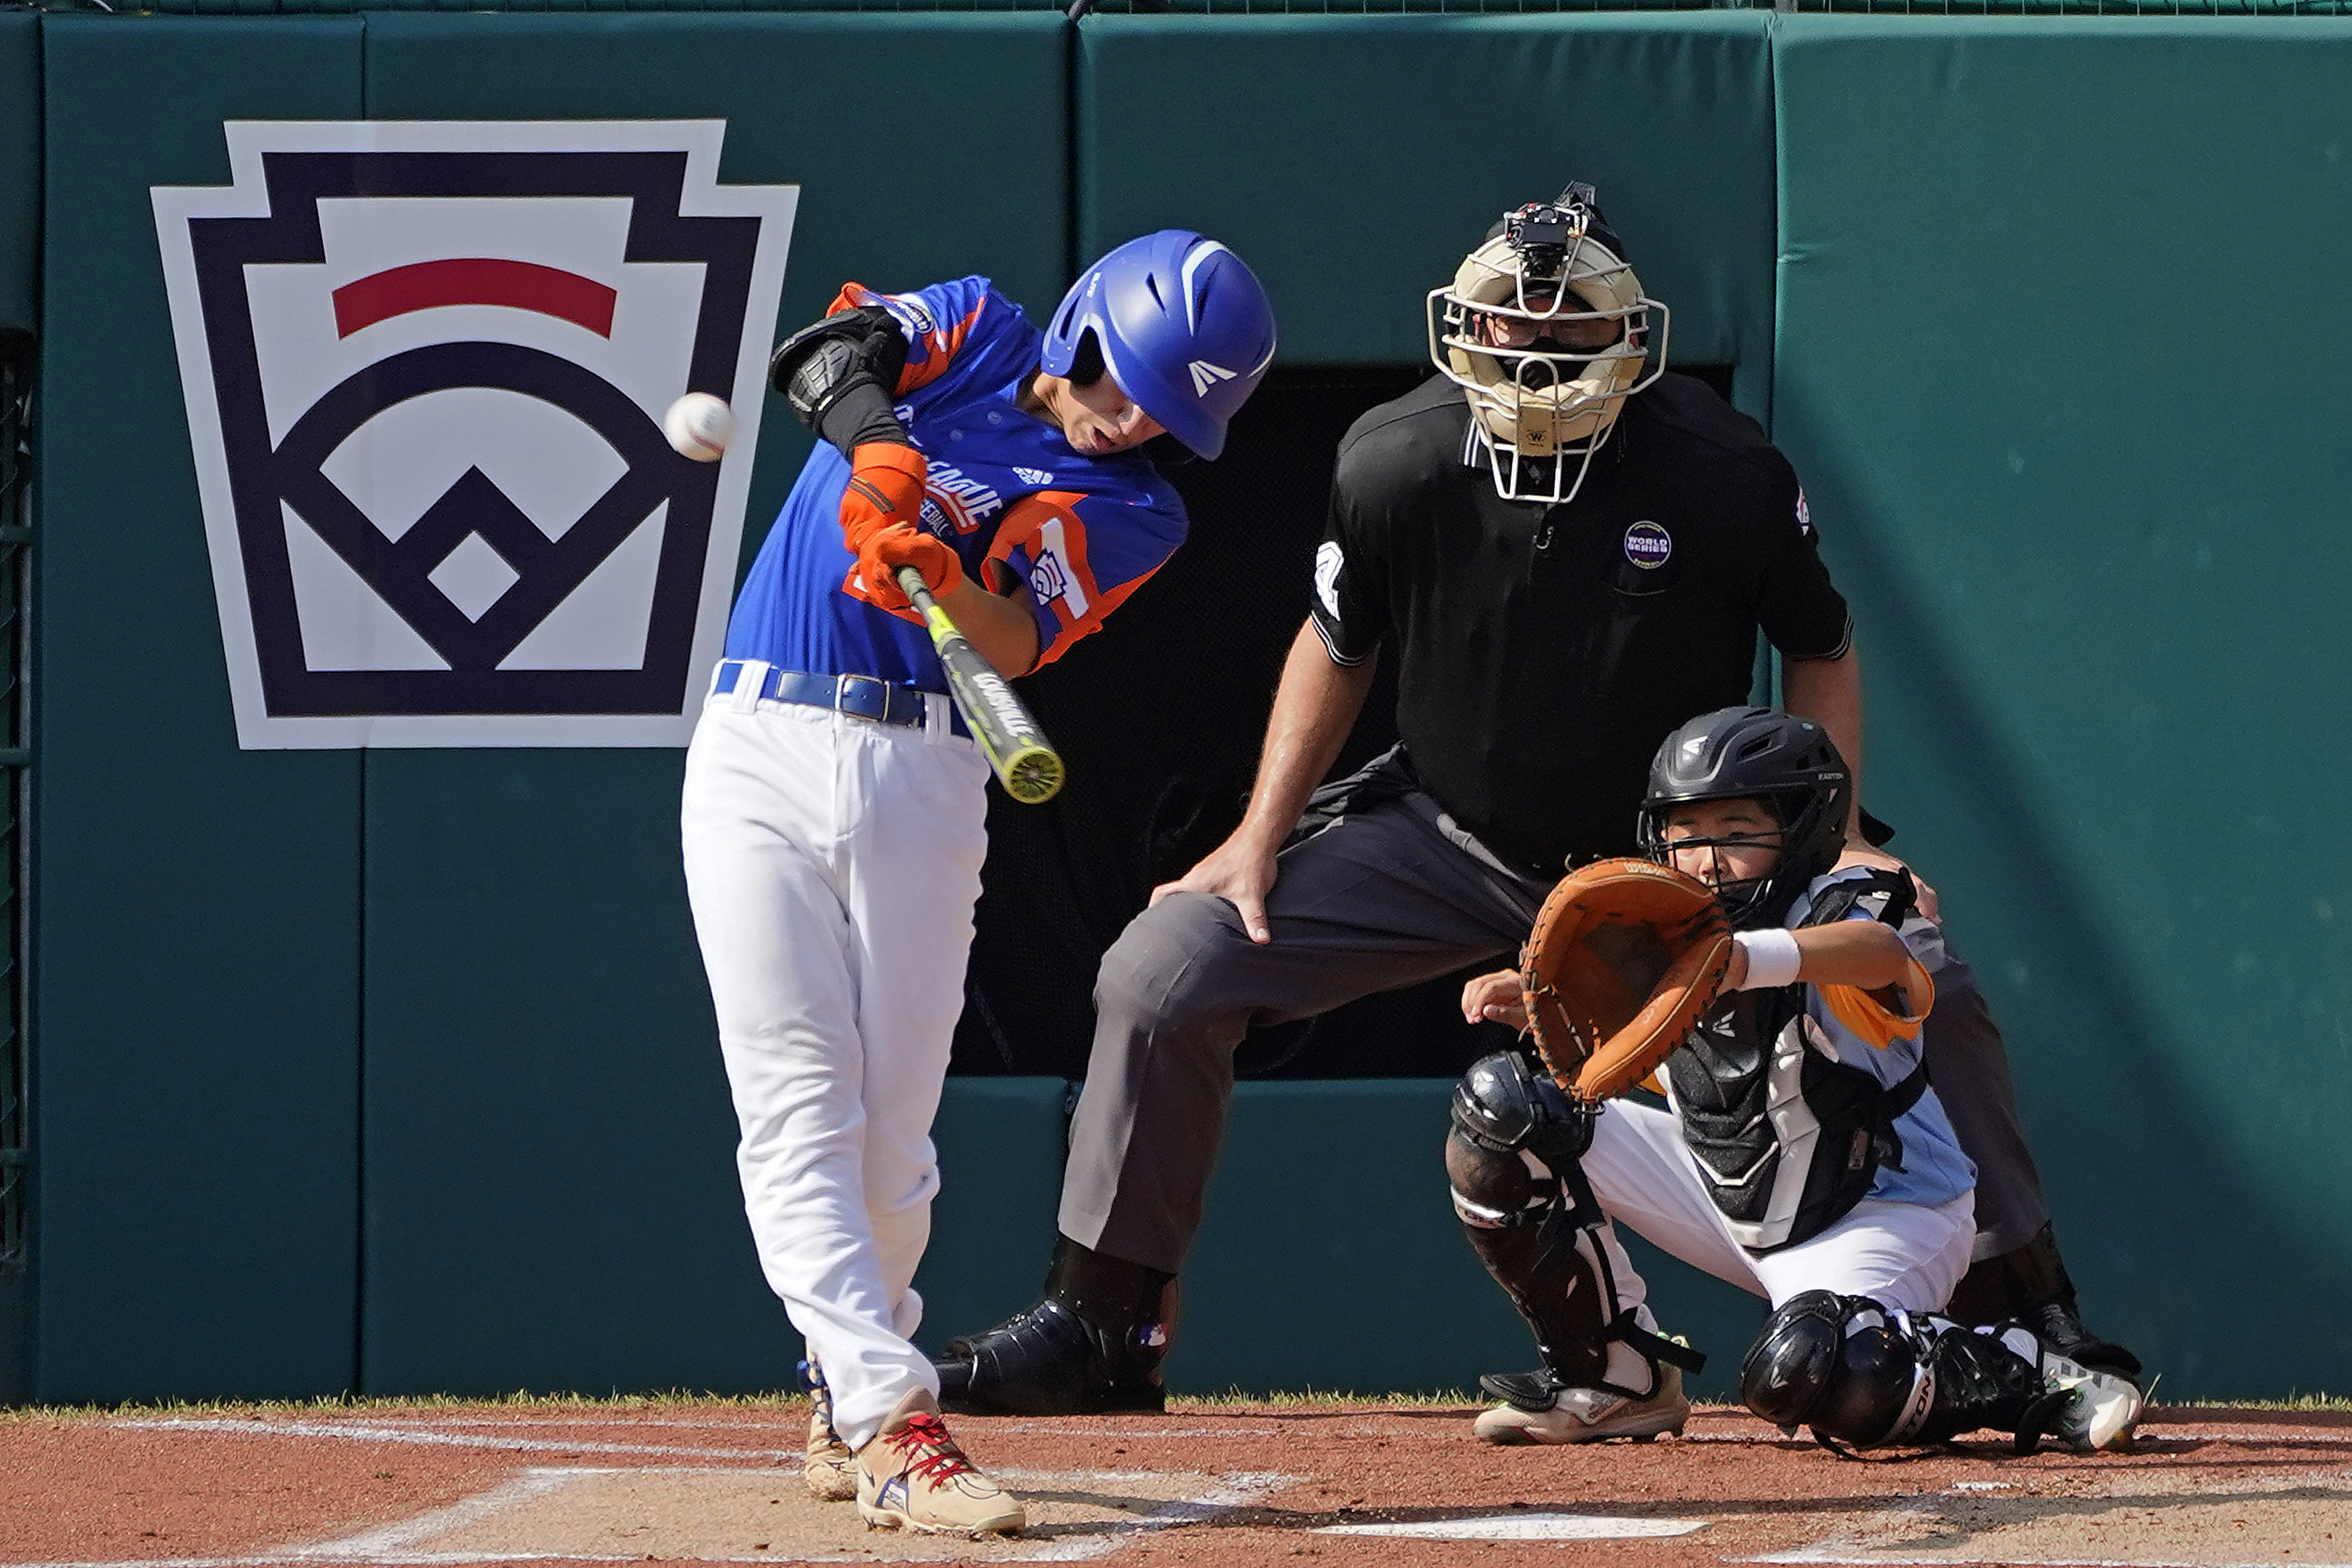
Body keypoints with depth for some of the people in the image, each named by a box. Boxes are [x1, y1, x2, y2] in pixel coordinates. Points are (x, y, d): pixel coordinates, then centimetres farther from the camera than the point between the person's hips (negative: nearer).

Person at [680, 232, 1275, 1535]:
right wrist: (878, 447, -32)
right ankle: (890, 1423, -18)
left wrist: (947, 576, -32)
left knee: (892, 1125, 2)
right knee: (800, 1109, -11)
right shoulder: (974, 330, 9)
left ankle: (846, 1396, 23)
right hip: (762, 748, -2)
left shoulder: (1132, 516, 7)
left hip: (924, 779, 2)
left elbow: (1016, 642, -10)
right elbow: (824, 351, -11)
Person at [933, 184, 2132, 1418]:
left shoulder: (1724, 475, -21)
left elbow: (1820, 646, -3)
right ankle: (1096, 1329, 3)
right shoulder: (1392, 463, -17)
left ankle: (2030, 1322, 0)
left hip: (1679, 857, -1)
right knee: (1160, 971, -11)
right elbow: (1337, 647, 3)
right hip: (1447, 842, 1)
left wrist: (1836, 836, -14)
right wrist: (1261, 836, -2)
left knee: (1928, 990, -19)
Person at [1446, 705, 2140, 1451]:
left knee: (1799, 1370, -39)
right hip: (1731, 1204, 8)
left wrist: (1749, 960, -67)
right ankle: (1616, 1380, 9)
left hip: (1880, 1216, -8)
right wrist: (1534, 998, -12)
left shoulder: (1839, 909, -23)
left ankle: (2033, 1376, -13)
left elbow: (1881, 952, -48)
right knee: (1499, 1106, -2)